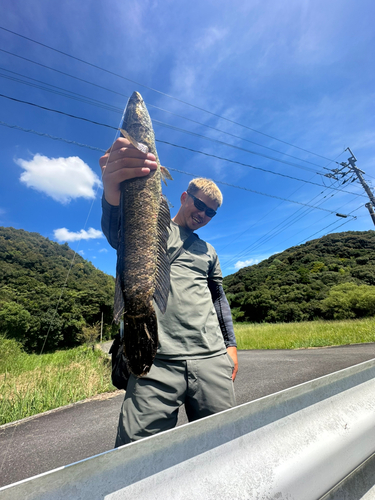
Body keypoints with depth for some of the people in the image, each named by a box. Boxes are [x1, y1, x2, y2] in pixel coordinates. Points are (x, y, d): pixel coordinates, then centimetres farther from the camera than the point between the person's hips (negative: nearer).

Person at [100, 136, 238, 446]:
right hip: (157, 362, -3)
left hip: (213, 360, 4)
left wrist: (230, 344, 14)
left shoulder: (208, 253, 23)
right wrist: (113, 193, -37)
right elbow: (117, 234, -15)